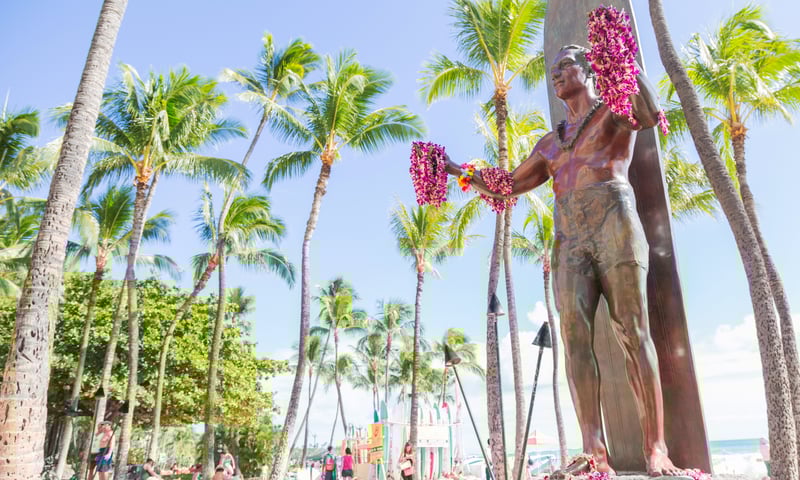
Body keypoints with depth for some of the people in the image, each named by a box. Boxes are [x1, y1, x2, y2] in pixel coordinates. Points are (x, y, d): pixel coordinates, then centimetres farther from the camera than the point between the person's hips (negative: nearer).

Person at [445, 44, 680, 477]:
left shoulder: (615, 109, 16)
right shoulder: (550, 143, 29)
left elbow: (650, 115, -9)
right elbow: (506, 187, 26)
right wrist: (458, 171, 19)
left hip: (614, 221, -4)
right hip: (569, 238, 4)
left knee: (632, 331, -12)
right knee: (575, 335, -14)